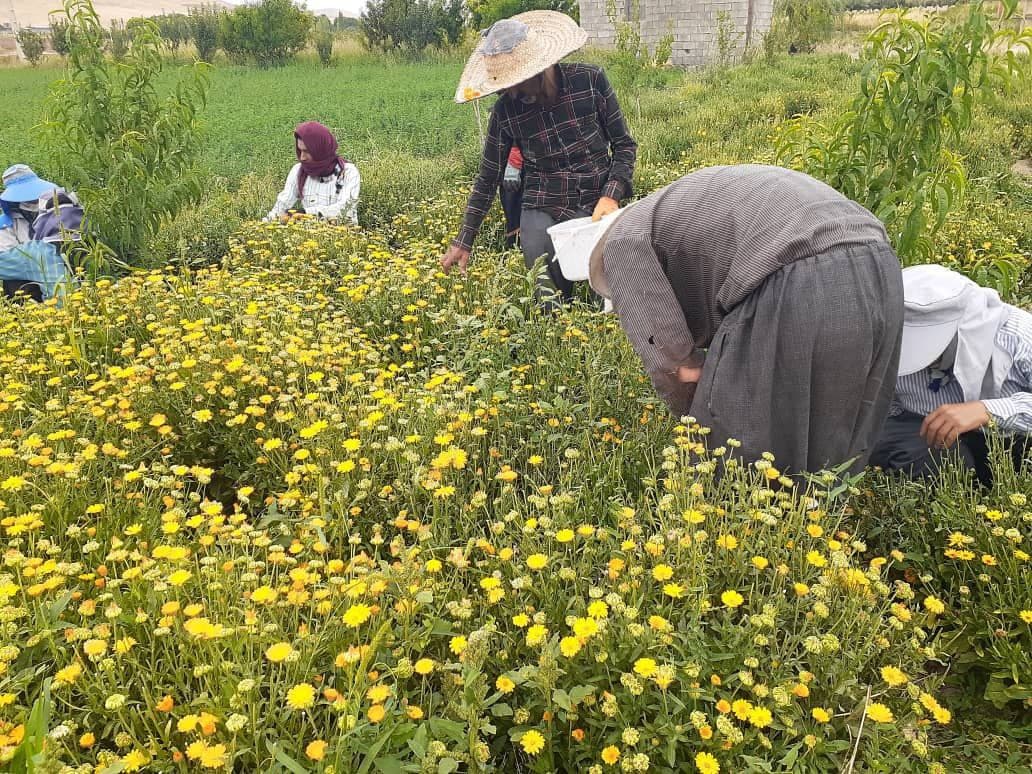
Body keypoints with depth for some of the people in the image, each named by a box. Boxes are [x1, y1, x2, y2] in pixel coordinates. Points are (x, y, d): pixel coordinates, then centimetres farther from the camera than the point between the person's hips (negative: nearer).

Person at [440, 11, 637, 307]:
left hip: (597, 207, 0)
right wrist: (463, 242, 4)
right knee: (553, 306, -11)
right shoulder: (505, 110, -6)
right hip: (543, 214, 0)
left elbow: (624, 144, 1)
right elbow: (487, 179, 4)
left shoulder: (590, 80, -9)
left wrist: (611, 196, -15)